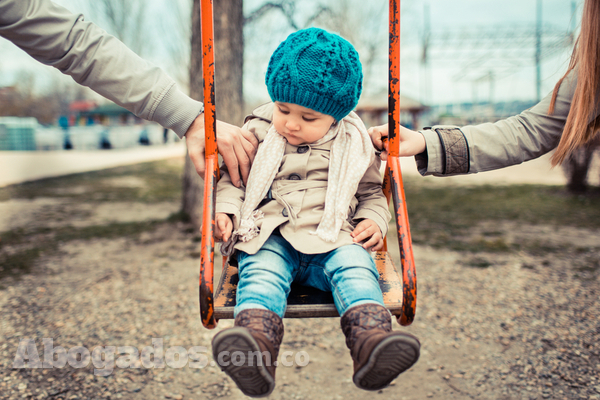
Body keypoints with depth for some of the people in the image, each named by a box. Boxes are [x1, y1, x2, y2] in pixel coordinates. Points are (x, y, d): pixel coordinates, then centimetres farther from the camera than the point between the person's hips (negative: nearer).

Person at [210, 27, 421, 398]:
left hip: (333, 239, 1)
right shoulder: (258, 133, 10)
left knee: (355, 267, -30)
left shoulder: (353, 145, 11)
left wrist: (374, 221, 1)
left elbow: (373, 192, 22)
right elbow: (232, 179, 17)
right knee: (261, 271, -31)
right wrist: (225, 211, -2)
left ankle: (372, 341, -50)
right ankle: (256, 348, -54)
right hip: (270, 238, 0)